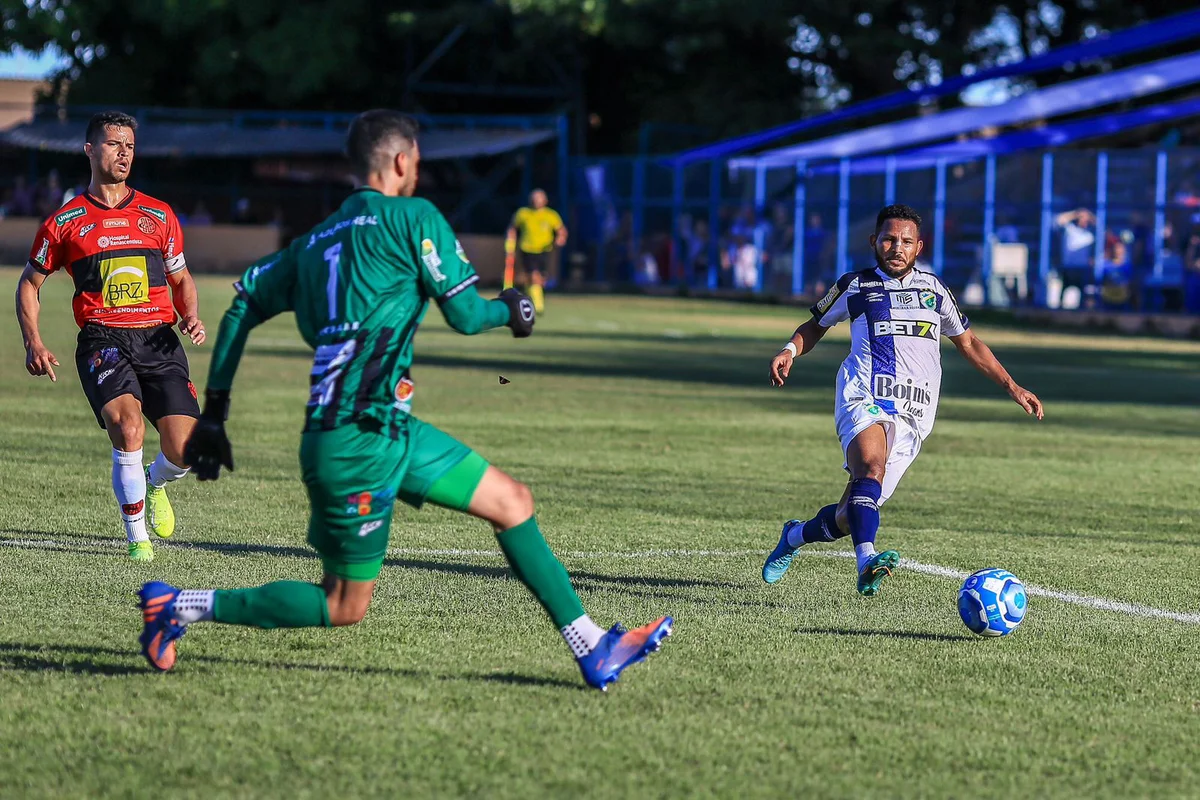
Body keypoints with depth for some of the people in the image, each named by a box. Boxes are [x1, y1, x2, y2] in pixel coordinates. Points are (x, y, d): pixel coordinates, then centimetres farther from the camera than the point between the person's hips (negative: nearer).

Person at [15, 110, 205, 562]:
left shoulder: (159, 216, 15)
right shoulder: (66, 222, 9)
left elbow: (181, 278, 26)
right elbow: (29, 283, 18)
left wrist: (191, 318, 6)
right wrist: (33, 343, 4)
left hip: (158, 340, 2)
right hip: (103, 339, -2)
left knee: (184, 450, -11)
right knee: (128, 426, -28)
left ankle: (155, 484, 29)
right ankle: (137, 538, -12)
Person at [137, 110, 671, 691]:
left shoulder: (316, 241, 17)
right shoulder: (413, 218, -5)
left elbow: (244, 303, 15)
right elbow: (465, 313, -7)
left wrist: (214, 412, 18)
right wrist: (509, 309, 16)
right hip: (360, 439, -9)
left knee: (512, 501, 11)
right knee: (344, 606, -1)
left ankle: (593, 650, 13)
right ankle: (182, 606, 0)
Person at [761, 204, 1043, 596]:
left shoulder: (933, 289, 17)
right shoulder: (856, 286, 10)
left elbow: (968, 343, 27)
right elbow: (815, 326, 24)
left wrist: (1012, 387, 20)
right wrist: (789, 350, 1)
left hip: (912, 417, 3)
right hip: (863, 400, -3)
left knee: (849, 516, 1)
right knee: (871, 467, -36)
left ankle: (795, 535, 31)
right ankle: (867, 563, -52)